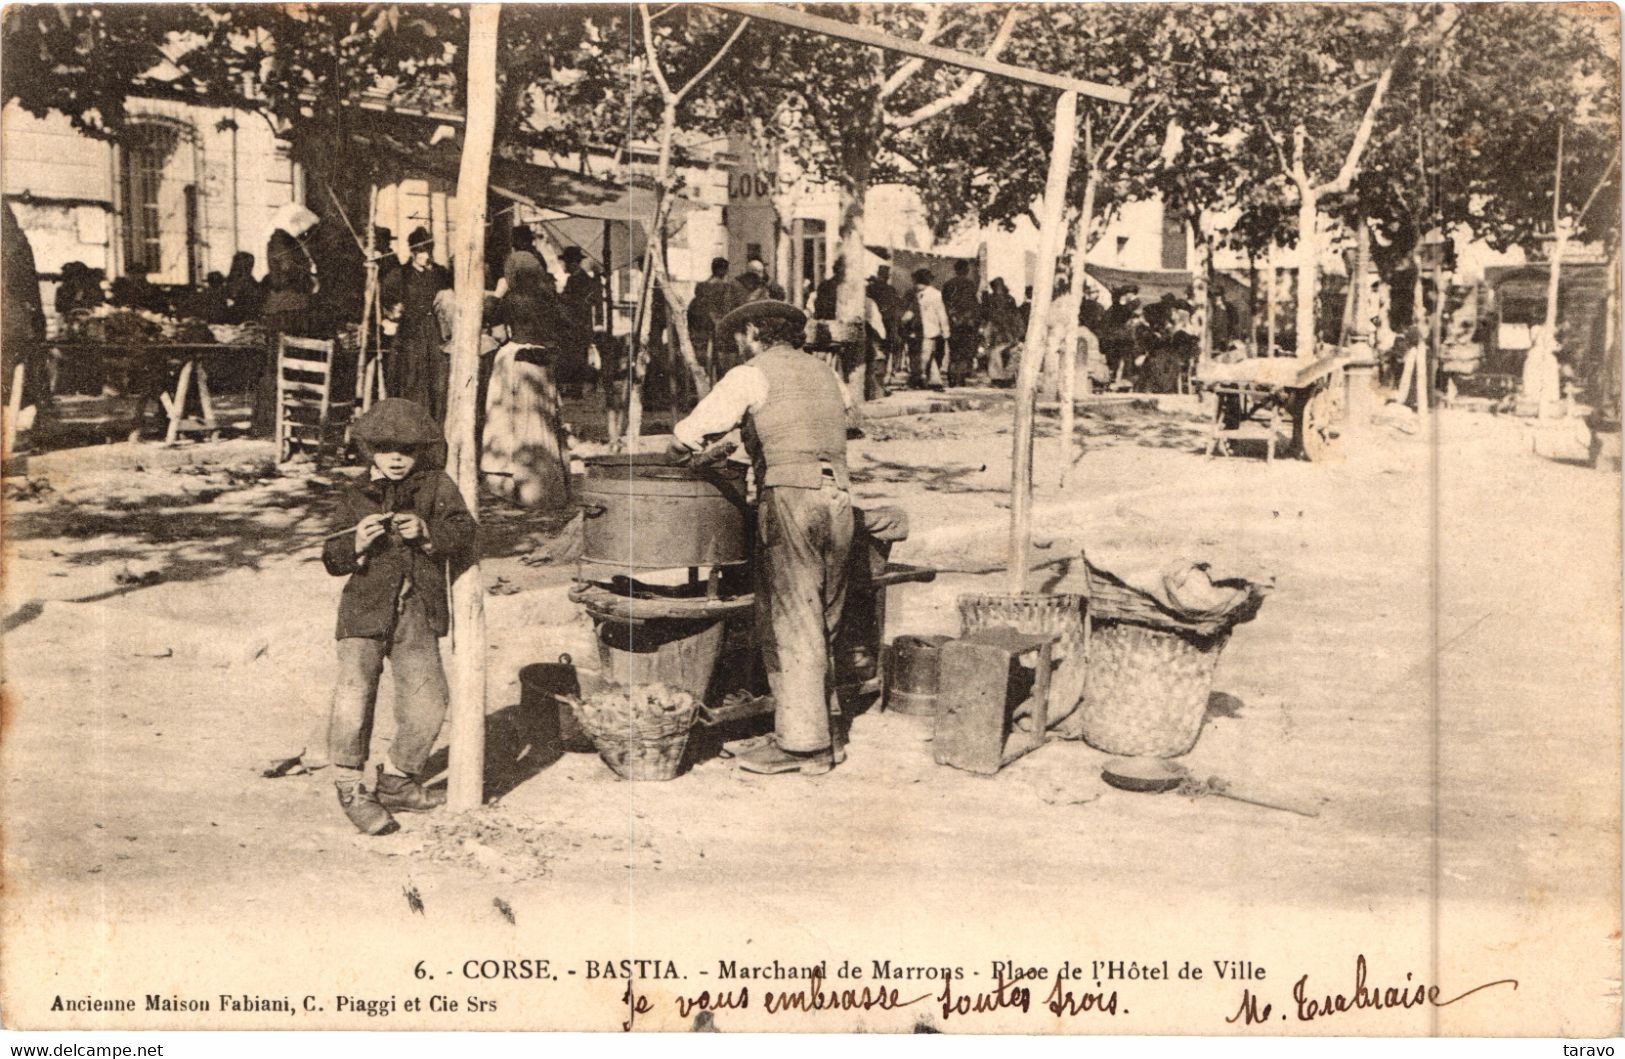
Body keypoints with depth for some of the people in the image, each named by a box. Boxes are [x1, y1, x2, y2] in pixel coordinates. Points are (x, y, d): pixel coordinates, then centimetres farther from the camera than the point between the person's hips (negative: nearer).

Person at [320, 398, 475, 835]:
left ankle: (396, 781, 20)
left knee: (427, 701, -2)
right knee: (355, 692, -14)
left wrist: (426, 533, -18)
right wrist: (356, 543, -13)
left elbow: (463, 537, -2)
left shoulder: (437, 486, 9)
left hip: (418, 611, 1)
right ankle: (350, 788, 3)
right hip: (366, 607, -1)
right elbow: (333, 560, 7)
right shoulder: (355, 496, 10)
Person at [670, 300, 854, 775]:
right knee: (821, 624, 12)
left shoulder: (752, 375, 3)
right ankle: (825, 737, 16)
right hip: (838, 497, 6)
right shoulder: (825, 373, 21)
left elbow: (693, 432, 4)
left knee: (789, 623, -3)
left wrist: (683, 441, 27)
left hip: (789, 497, -6)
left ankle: (800, 741, -2)